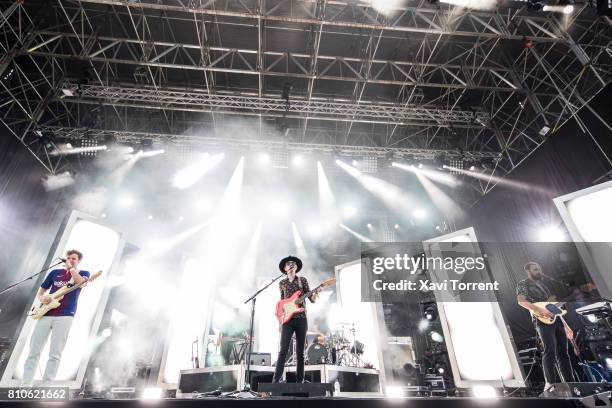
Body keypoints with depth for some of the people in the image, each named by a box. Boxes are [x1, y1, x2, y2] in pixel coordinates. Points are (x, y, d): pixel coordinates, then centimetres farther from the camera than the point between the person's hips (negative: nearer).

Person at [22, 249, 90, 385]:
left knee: (55, 353, -6)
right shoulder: (55, 272, 17)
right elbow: (40, 291, 20)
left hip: (65, 315, -3)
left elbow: (80, 282, -15)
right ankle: (25, 385, 9)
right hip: (46, 314, 3)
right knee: (34, 351, 2)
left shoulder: (83, 273, 9)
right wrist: (42, 298, -3)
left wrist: (71, 267, -7)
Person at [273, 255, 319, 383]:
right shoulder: (282, 283, 10)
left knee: (300, 351, 5)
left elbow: (312, 300, 2)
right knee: (283, 350, -5)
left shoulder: (303, 280, 5)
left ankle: (299, 380, 15)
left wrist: (315, 294, -21)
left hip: (301, 319, 0)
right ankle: (276, 379, 1)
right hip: (287, 319, 0)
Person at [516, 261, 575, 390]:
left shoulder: (543, 284, 24)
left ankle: (569, 383, 11)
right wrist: (540, 310, -24)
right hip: (543, 321, -7)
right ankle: (550, 382, -9)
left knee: (563, 352, 6)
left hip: (557, 319, 7)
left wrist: (566, 326, 23)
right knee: (550, 351, -14)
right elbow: (521, 301, -14)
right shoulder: (523, 284, 2)